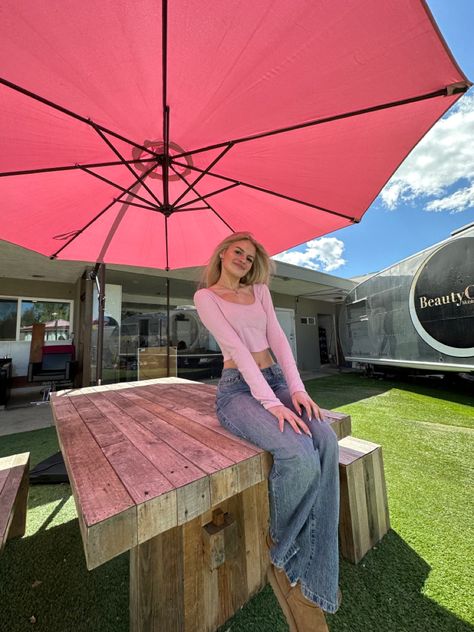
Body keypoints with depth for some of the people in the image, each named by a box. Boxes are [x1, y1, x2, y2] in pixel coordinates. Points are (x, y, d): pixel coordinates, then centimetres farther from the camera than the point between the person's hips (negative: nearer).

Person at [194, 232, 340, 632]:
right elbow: (236, 347, -14)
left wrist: (297, 389, -10)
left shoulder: (260, 290, 16)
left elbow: (277, 337, 4)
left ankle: (310, 572, -7)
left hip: (276, 379, 5)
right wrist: (271, 403, -22)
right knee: (299, 456, -28)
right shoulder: (205, 296, 0)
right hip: (238, 389, -5)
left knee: (326, 441, -23)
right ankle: (282, 553, 3)